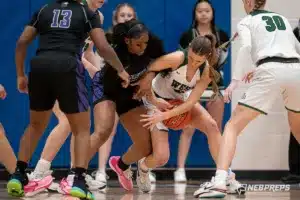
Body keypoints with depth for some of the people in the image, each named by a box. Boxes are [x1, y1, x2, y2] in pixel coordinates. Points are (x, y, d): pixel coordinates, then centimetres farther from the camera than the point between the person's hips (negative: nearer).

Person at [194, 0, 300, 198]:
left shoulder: (246, 22, 14)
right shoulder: (283, 19, 29)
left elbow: (246, 48, -7)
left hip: (271, 72, -5)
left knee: (233, 126, 1)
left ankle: (219, 182, -17)